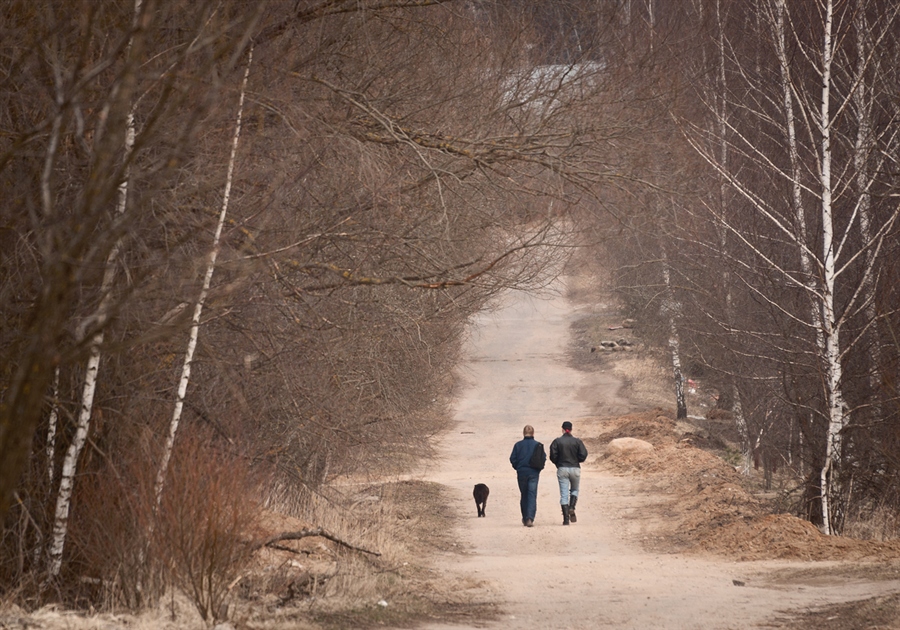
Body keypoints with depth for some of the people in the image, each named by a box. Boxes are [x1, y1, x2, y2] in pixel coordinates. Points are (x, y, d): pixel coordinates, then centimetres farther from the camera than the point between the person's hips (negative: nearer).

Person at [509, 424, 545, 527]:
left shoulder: (518, 445, -1)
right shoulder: (538, 445, -1)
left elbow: (512, 459, -2)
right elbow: (543, 458, -3)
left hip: (521, 472, 1)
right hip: (534, 473, -1)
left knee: (523, 495, 14)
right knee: (532, 495, -3)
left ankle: (525, 519, 19)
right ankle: (530, 518, -19)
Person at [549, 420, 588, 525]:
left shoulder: (557, 441, -3)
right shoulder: (577, 441, -2)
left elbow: (553, 456, -8)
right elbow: (583, 455, -8)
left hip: (562, 469, 0)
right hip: (575, 468, 0)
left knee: (564, 494, 1)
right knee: (574, 490, 21)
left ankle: (566, 518, -5)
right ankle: (572, 508, -4)